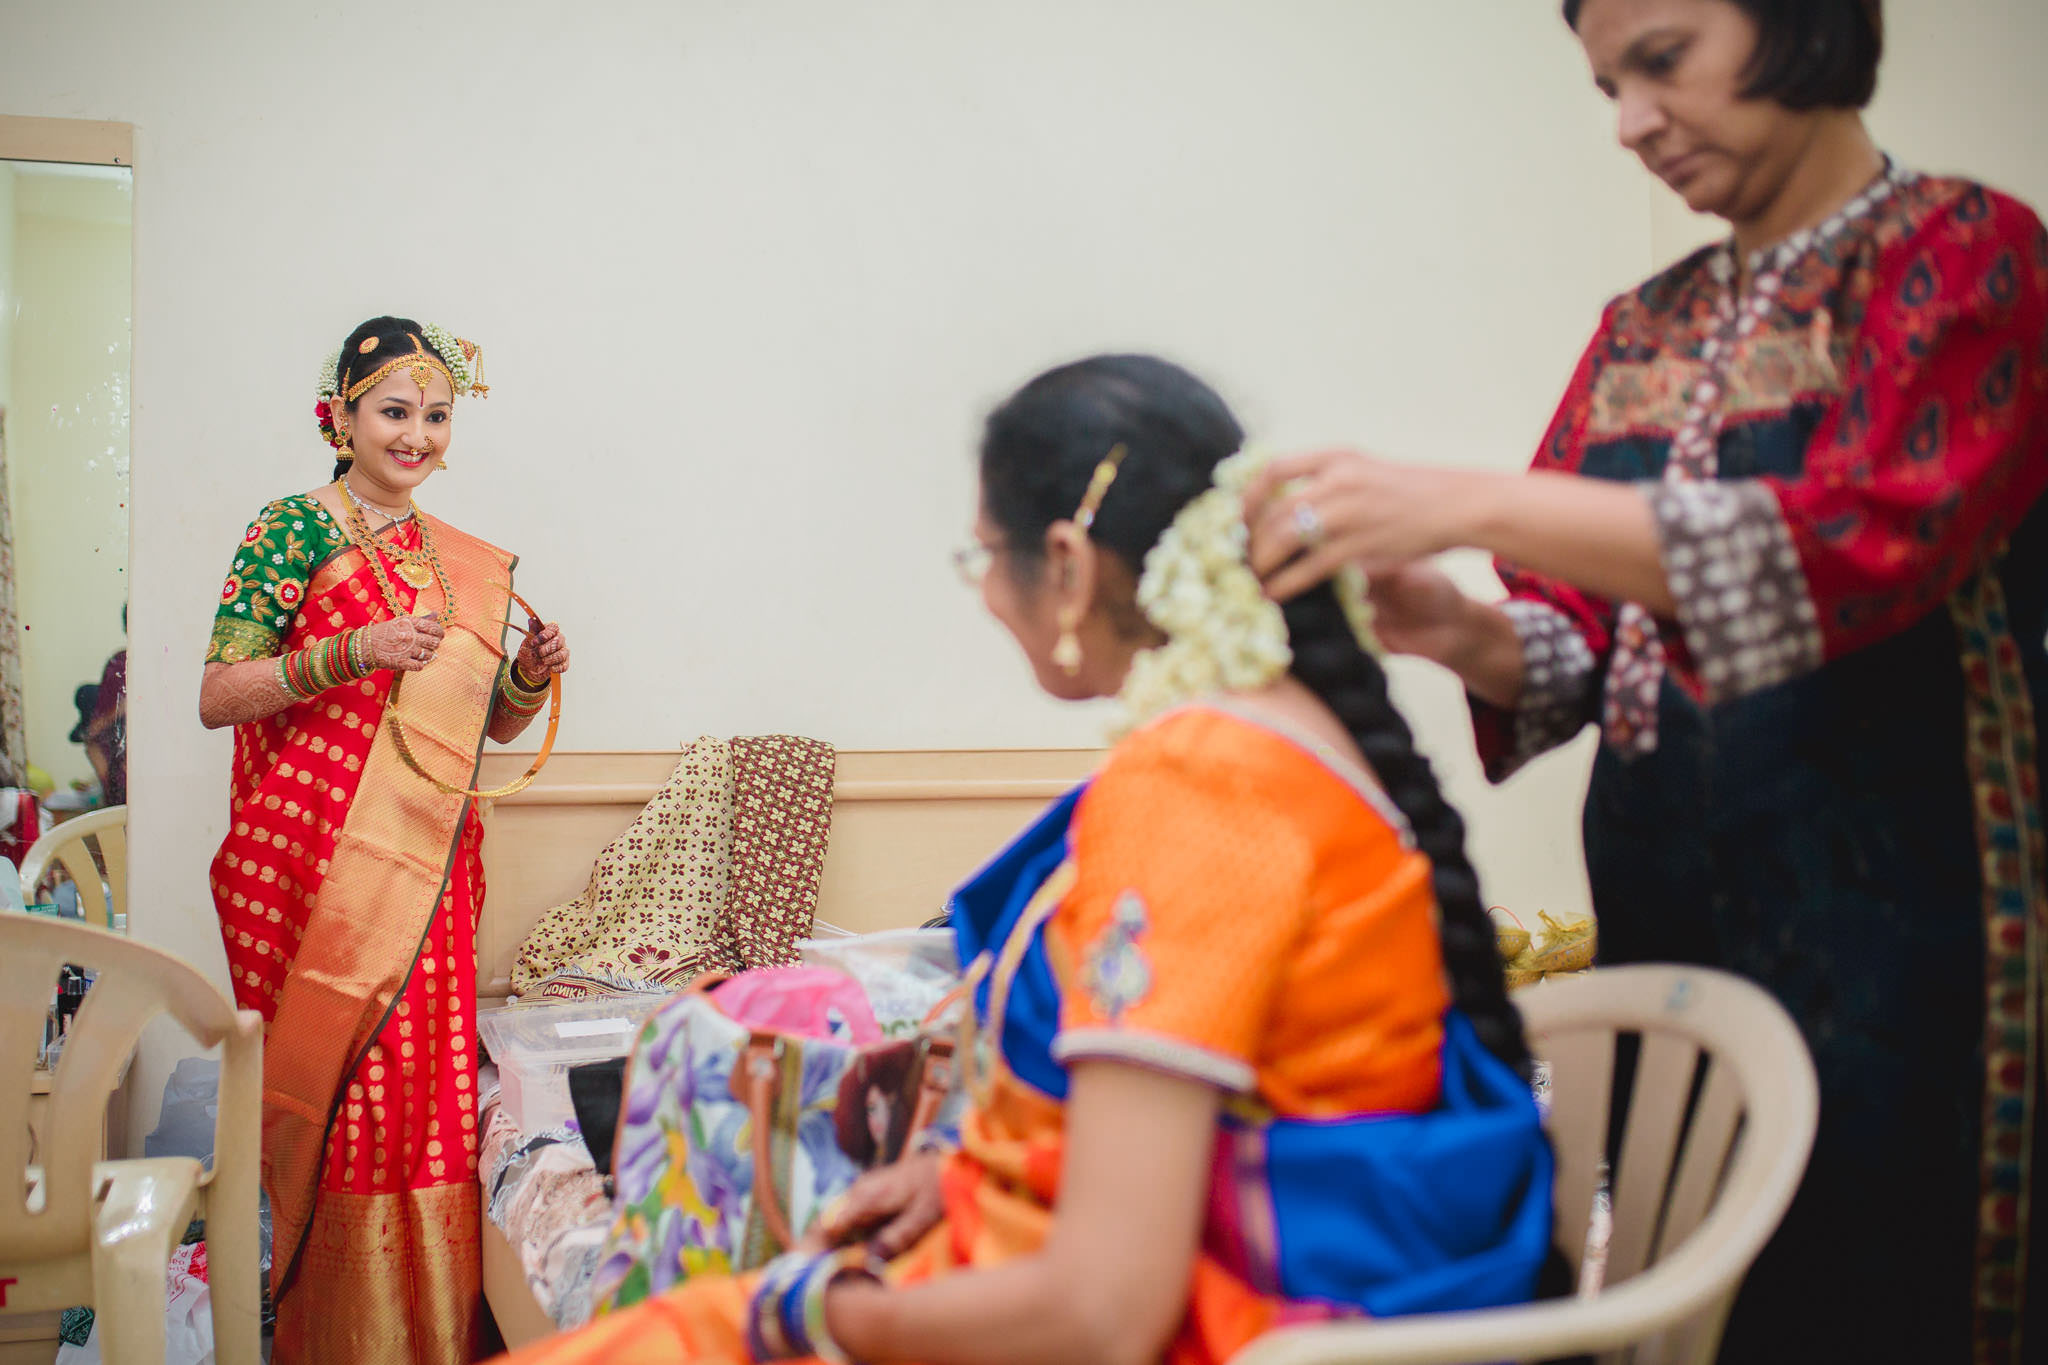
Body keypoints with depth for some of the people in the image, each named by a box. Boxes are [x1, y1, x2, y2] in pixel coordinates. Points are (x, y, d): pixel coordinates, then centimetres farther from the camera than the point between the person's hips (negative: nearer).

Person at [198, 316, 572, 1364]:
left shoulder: (469, 564, 15)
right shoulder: (295, 530, -2)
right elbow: (216, 697, -9)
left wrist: (531, 676, 0)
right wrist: (355, 652, -19)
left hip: (428, 864, 5)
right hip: (314, 858, -5)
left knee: (430, 1093, 3)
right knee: (341, 1094, -5)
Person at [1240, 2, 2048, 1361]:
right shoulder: (1644, 331, 13)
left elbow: (1864, 546, -22)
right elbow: (1583, 638, 10)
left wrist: (1466, 502, -28)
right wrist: (1459, 630, -14)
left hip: (1886, 924, -5)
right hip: (1658, 914, 5)